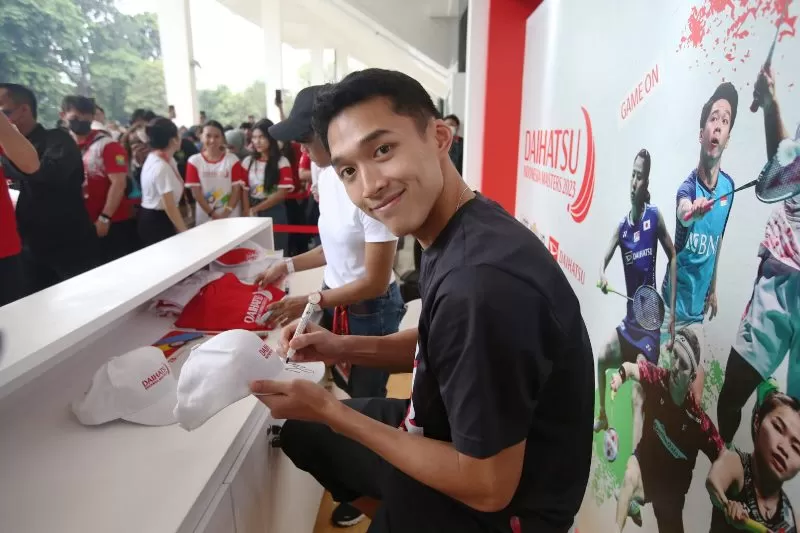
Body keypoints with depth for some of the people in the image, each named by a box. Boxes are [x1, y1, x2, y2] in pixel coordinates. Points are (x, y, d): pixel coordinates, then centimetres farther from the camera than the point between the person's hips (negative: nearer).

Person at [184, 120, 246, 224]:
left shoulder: (232, 160, 0)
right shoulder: (194, 161, 0)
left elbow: (237, 189, -3)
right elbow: (196, 192, -3)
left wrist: (225, 214, -12)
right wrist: (212, 214, -10)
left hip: (230, 217, 0)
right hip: (204, 218, 0)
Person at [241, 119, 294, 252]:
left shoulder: (282, 162, -3)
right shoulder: (248, 161, 7)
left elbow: (282, 193, -10)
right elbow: (245, 191, 4)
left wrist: (257, 208, -10)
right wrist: (248, 213, -9)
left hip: (275, 213, -3)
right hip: (253, 214, 3)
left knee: (276, 251, 4)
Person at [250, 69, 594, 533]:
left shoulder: (482, 284, -34)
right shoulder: (457, 235, -6)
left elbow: (488, 487, -24)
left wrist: (332, 412, -18)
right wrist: (343, 348, -4)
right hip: (458, 437, 8)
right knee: (301, 429, 19)